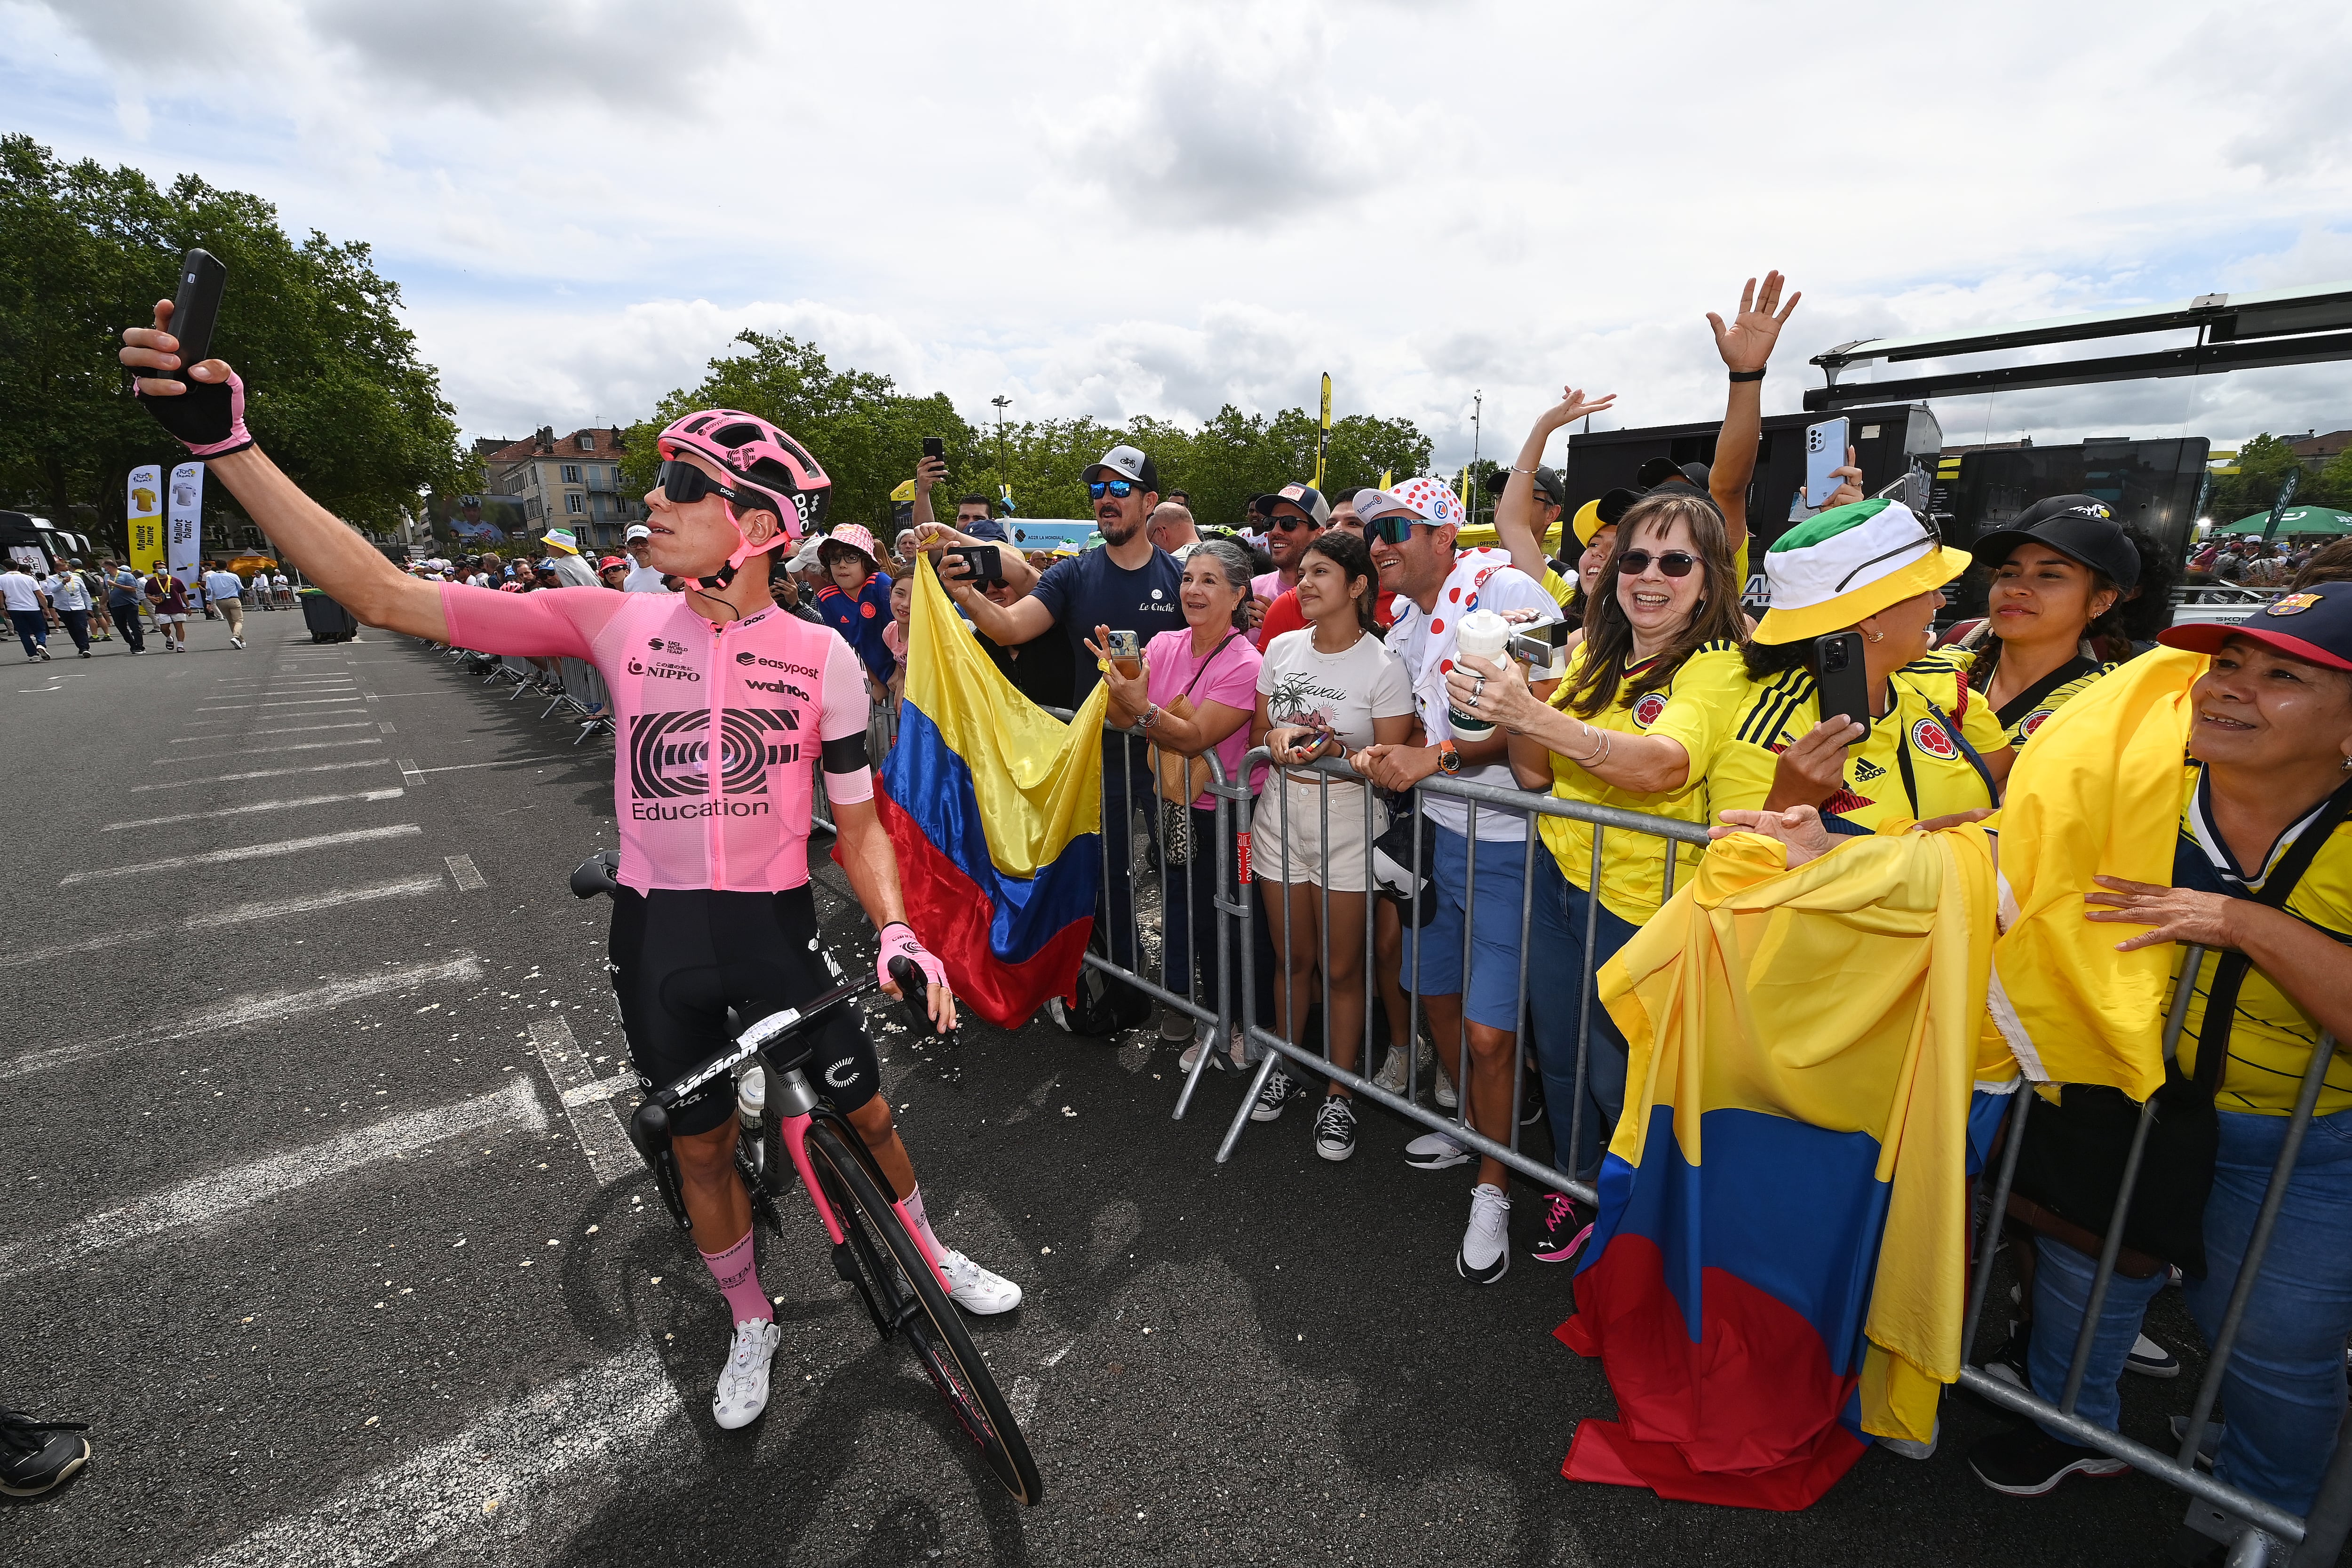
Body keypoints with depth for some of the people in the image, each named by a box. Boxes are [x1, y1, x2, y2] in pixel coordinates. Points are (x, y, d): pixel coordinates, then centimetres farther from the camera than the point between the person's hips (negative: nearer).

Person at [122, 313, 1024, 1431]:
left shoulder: (822, 657, -9)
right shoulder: (618, 624, -7)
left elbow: (859, 826, -3)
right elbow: (388, 598, -9)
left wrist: (897, 931, -16)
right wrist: (223, 443, -16)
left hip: (776, 927, -1)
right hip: (655, 933, 2)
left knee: (864, 1115, 11)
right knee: (700, 1146, 17)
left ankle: (932, 1254, 43)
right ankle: (751, 1326, 44)